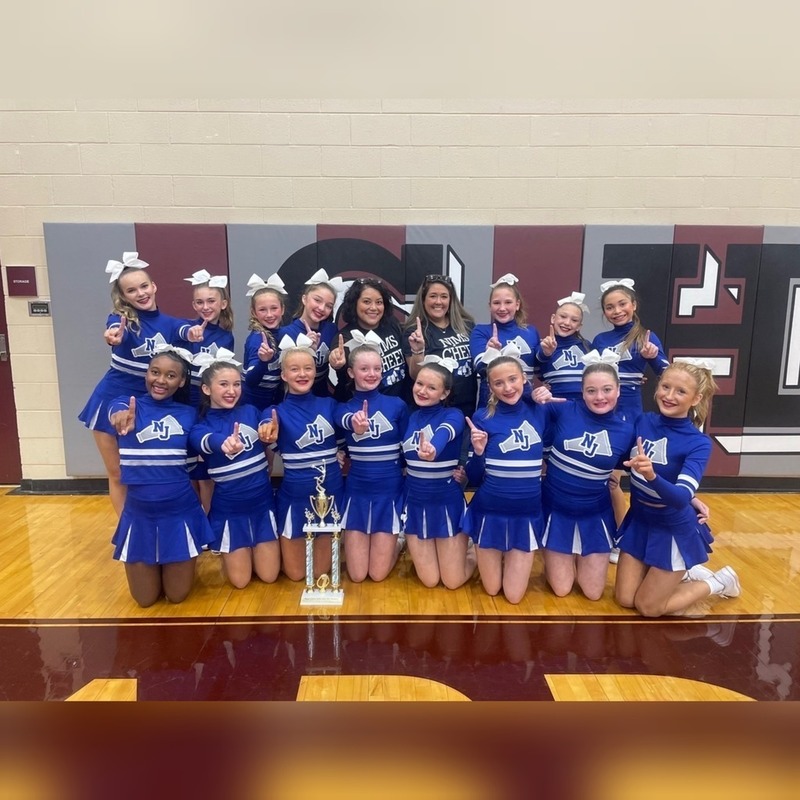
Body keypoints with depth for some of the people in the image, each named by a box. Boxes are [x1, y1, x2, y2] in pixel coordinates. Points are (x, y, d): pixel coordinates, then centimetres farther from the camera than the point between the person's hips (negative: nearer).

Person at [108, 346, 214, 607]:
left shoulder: (189, 414, -1)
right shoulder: (126, 404, -5)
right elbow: (116, 415, -31)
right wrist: (122, 421, -53)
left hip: (180, 512, 0)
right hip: (140, 513, 0)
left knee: (177, 596, 9)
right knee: (145, 599, 11)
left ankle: (175, 566, 42)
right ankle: (154, 567, 43)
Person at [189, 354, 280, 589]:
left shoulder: (251, 412, -2)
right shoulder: (201, 427, -10)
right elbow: (209, 441, -35)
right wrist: (225, 443, -56)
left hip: (262, 502, 2)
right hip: (228, 508, -2)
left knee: (269, 576, 6)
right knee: (240, 580, 5)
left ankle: (254, 549, 37)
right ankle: (230, 555, 37)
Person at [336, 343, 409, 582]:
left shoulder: (397, 405, -3)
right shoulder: (344, 408, -2)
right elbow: (345, 421, -27)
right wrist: (356, 424, -49)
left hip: (390, 491, -1)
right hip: (357, 491, 1)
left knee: (378, 574, 4)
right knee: (356, 575, 6)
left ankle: (397, 543, 35)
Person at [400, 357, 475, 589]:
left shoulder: (453, 416, -13)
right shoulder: (409, 418, 2)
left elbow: (445, 433, -39)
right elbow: (401, 459, 8)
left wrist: (433, 449, -60)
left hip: (448, 503, -3)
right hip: (415, 504, 3)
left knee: (453, 582, 5)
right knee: (429, 581, 7)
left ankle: (473, 552, 36)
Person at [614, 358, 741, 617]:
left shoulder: (699, 443, -21)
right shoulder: (642, 422, -9)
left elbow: (682, 497, -34)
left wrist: (651, 475, -51)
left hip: (674, 530, -5)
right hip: (638, 522, 5)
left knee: (648, 607, 7)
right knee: (625, 600, 10)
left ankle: (719, 581, 28)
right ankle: (685, 575, 33)